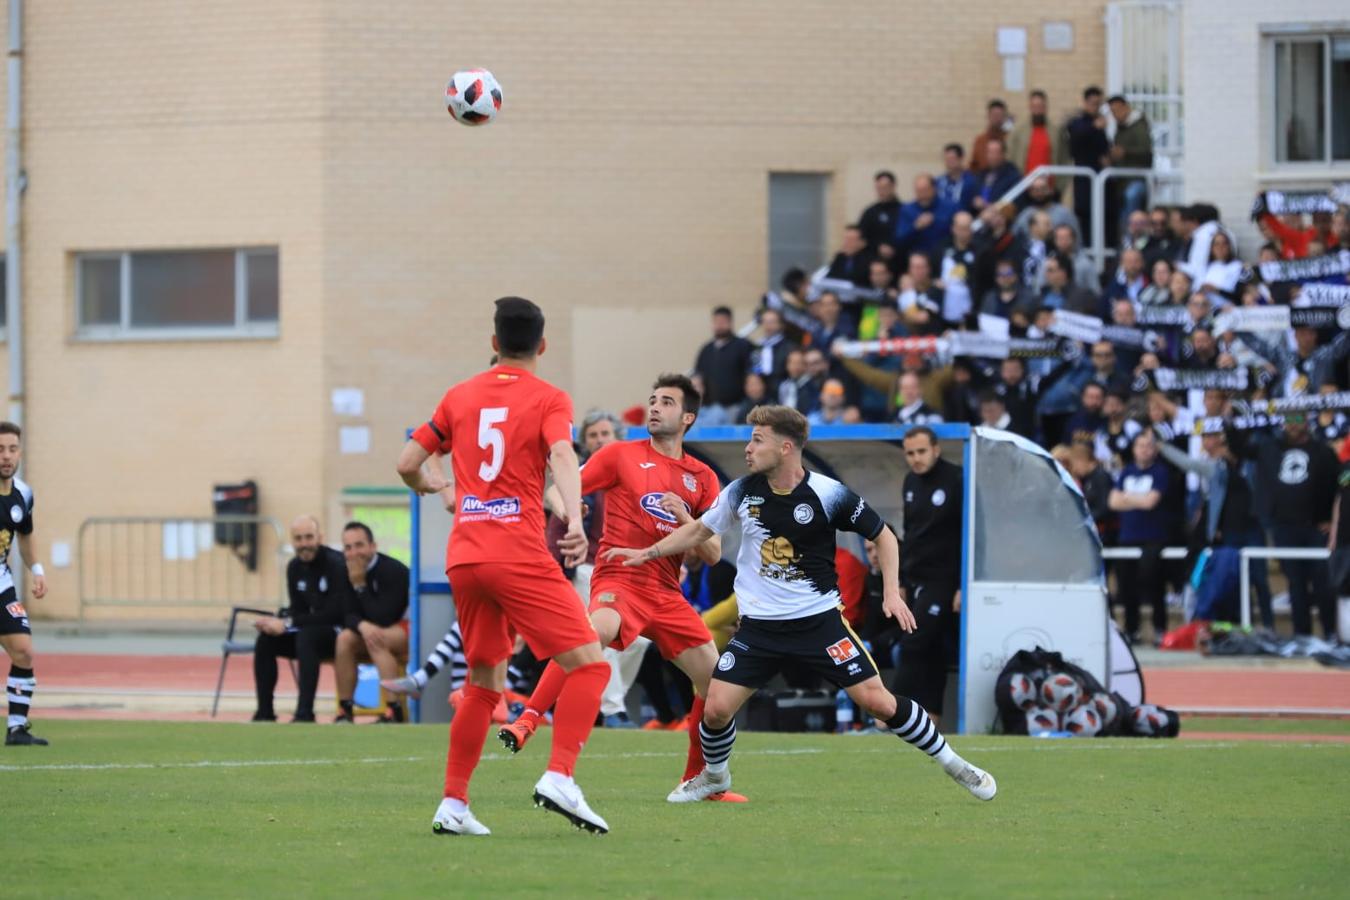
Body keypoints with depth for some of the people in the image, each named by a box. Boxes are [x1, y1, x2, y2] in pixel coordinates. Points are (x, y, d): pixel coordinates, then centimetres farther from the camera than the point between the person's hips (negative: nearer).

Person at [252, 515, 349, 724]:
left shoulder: (336, 565, -18)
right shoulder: (295, 567, 6)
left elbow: (334, 613, -24)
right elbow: (298, 610, 11)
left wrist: (288, 624, -24)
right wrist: (276, 622, -13)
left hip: (341, 634, -8)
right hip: (315, 630, 8)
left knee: (306, 636, -36)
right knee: (265, 641, -11)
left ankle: (305, 713, -38)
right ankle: (264, 712, -9)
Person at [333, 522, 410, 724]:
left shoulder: (393, 570, -21)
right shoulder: (348, 572, -2)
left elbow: (382, 619, -26)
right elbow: (348, 615, -5)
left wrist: (360, 585, -26)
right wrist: (363, 625, -29)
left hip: (409, 631, -6)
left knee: (376, 640, -34)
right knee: (344, 638, -21)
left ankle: (394, 711, -35)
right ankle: (345, 711, -19)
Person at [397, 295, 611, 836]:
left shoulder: (460, 396, 15)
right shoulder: (548, 399, 2)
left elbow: (407, 464, 16)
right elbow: (562, 457, -17)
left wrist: (429, 487, 39)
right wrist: (575, 521, -32)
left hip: (463, 558, 6)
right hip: (518, 554, -6)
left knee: (484, 684, 16)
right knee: (588, 663, -3)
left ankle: (453, 805, 11)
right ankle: (559, 779, -20)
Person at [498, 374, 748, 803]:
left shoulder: (702, 478, 14)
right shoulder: (622, 455, 6)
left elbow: (713, 554, 11)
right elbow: (559, 491, 2)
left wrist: (685, 519, -7)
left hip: (667, 591, 5)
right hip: (620, 578, -5)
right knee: (594, 633, -38)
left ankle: (697, 779, 19)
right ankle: (526, 723, -42)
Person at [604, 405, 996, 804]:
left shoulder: (828, 494, -13)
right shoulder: (743, 492, -3)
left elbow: (883, 535, -1)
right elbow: (700, 530, 15)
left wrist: (892, 592, -10)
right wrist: (646, 553, 10)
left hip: (819, 619, -3)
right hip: (759, 625, 3)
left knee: (876, 699, -10)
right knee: (716, 708, -7)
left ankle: (952, 763, 8)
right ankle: (714, 775, 25)